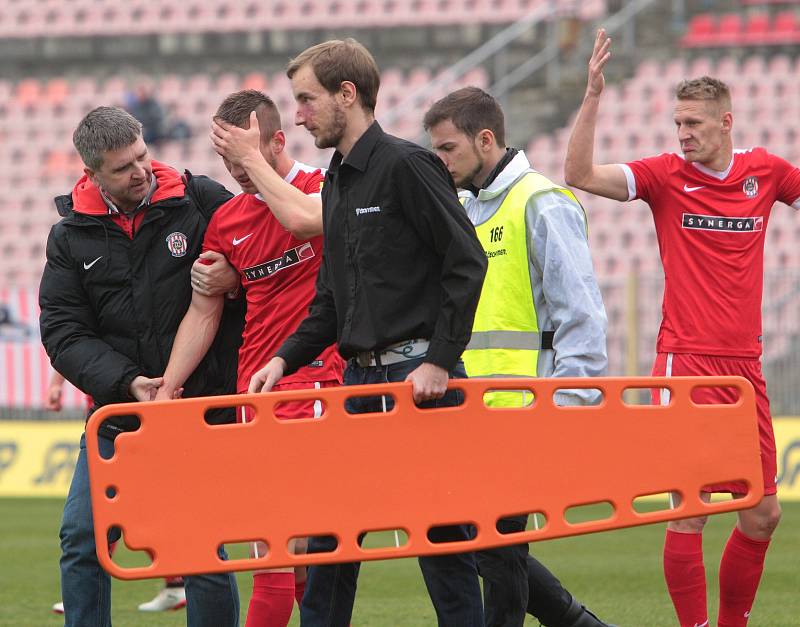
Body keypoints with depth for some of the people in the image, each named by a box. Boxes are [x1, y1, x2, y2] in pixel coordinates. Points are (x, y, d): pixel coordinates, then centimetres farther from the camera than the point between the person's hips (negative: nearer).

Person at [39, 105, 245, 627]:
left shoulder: (201, 201, -3)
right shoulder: (71, 237, 3)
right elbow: (64, 333, -2)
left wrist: (236, 276, -15)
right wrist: (125, 381, -15)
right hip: (117, 413, 3)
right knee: (82, 540, 0)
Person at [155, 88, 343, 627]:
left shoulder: (325, 187, 1)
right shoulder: (226, 220, 15)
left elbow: (303, 219, -24)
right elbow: (203, 313, 17)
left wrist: (254, 159, -12)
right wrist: (167, 390, 9)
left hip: (315, 374, -5)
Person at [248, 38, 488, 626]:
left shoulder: (406, 166, -10)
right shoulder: (336, 185, 17)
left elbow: (466, 263, -14)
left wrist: (441, 362, -17)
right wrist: (286, 359, 10)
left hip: (419, 375, -9)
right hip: (361, 379, 9)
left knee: (440, 533, -4)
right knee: (328, 530, 8)